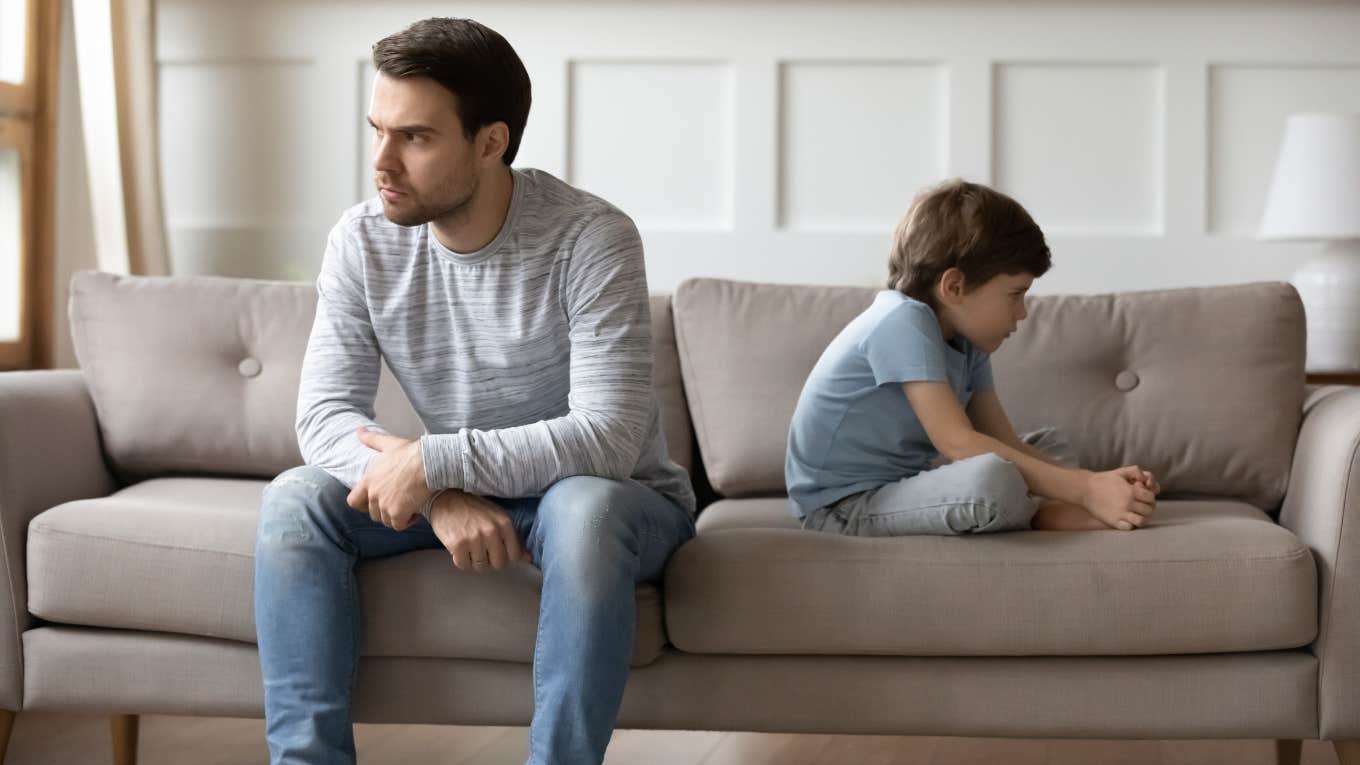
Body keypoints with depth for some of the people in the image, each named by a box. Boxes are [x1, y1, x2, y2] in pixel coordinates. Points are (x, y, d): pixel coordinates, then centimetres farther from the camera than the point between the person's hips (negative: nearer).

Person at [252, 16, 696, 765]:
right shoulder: (363, 241, -10)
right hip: (448, 489, 4)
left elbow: (608, 438, -29)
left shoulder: (590, 238, -23)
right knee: (293, 501, -19)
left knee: (582, 509, -38)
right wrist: (440, 497, -32)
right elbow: (325, 417, -14)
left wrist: (431, 461, -33)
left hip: (613, 497, -4)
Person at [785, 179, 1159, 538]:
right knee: (991, 479, -35)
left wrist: (1094, 484, -12)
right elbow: (957, 443, -28)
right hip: (842, 505, -10)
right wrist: (1085, 490, -27)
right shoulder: (903, 322, -22)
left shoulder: (965, 340, 7)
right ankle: (1048, 514, -5)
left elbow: (1004, 442, 4)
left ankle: (1051, 510, -12)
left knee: (1049, 445, 17)